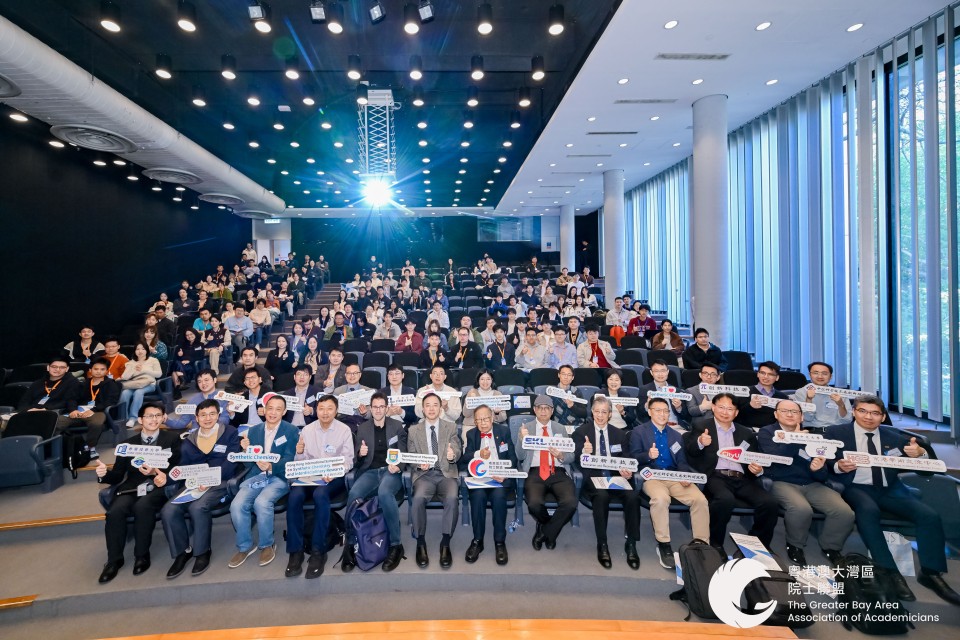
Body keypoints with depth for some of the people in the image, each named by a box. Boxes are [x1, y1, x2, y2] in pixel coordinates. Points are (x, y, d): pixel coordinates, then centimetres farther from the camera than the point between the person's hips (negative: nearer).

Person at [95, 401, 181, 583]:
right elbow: (117, 476, 12)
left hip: (158, 487, -3)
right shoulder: (128, 444, 18)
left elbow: (176, 469, 0)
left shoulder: (172, 439, 10)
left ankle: (142, 556, -12)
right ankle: (114, 560, -6)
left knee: (142, 506, -33)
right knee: (115, 511, -27)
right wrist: (104, 473, -10)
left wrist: (156, 471, -17)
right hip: (131, 489, 3)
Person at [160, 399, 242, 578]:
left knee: (198, 507, -31)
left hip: (219, 483, -4)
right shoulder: (188, 440, 16)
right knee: (168, 511, -21)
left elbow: (230, 463, -7)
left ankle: (202, 552, -10)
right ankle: (182, 551, -1)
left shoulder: (230, 433, 3)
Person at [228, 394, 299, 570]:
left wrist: (271, 467, -27)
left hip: (279, 477, -4)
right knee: (237, 505, -22)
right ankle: (245, 546, 2)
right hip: (255, 476, 4)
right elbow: (248, 464, 11)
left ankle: (267, 545, -5)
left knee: (262, 502, -30)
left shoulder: (291, 431, 0)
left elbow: (289, 460, -8)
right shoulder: (253, 430, 13)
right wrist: (246, 450, -10)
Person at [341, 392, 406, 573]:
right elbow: (357, 456, 14)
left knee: (384, 492, -37)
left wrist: (397, 465, -16)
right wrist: (360, 453, -10)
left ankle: (396, 545, -23)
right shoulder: (362, 427, 14)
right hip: (369, 471, 2)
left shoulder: (397, 425, 10)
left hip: (391, 471, -2)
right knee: (353, 494, -31)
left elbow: (403, 452, 5)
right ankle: (350, 545, -16)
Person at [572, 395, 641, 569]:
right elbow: (577, 462, -2)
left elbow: (626, 461, 13)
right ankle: (602, 545, -21)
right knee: (601, 496, -36)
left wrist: (627, 471, -11)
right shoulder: (581, 432, 6)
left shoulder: (619, 434, 16)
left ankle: (631, 544, -14)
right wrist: (583, 452, -25)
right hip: (593, 477, -3)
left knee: (633, 496, -28)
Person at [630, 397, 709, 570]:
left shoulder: (676, 435, 21)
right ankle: (663, 545, -21)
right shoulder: (638, 432, 8)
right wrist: (648, 455, -24)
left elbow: (682, 462, 15)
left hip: (674, 478, 4)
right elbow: (634, 458, -2)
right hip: (652, 477, -4)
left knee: (700, 499, -23)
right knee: (661, 498, -36)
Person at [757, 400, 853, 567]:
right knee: (802, 509, -34)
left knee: (845, 513, -20)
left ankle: (831, 547, 11)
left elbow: (823, 476, 9)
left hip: (812, 484, 4)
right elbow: (775, 457, -15)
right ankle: (795, 546, -2)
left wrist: (818, 469, -16)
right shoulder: (767, 432, 5)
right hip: (782, 483, -4)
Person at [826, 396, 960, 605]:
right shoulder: (836, 432, 5)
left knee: (930, 515, -21)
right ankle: (888, 572, -26)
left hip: (890, 489, 4)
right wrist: (838, 466, -24)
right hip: (856, 487, -4)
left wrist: (920, 453, -12)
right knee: (868, 510, -35)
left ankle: (931, 573, -6)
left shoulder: (894, 436, 14)